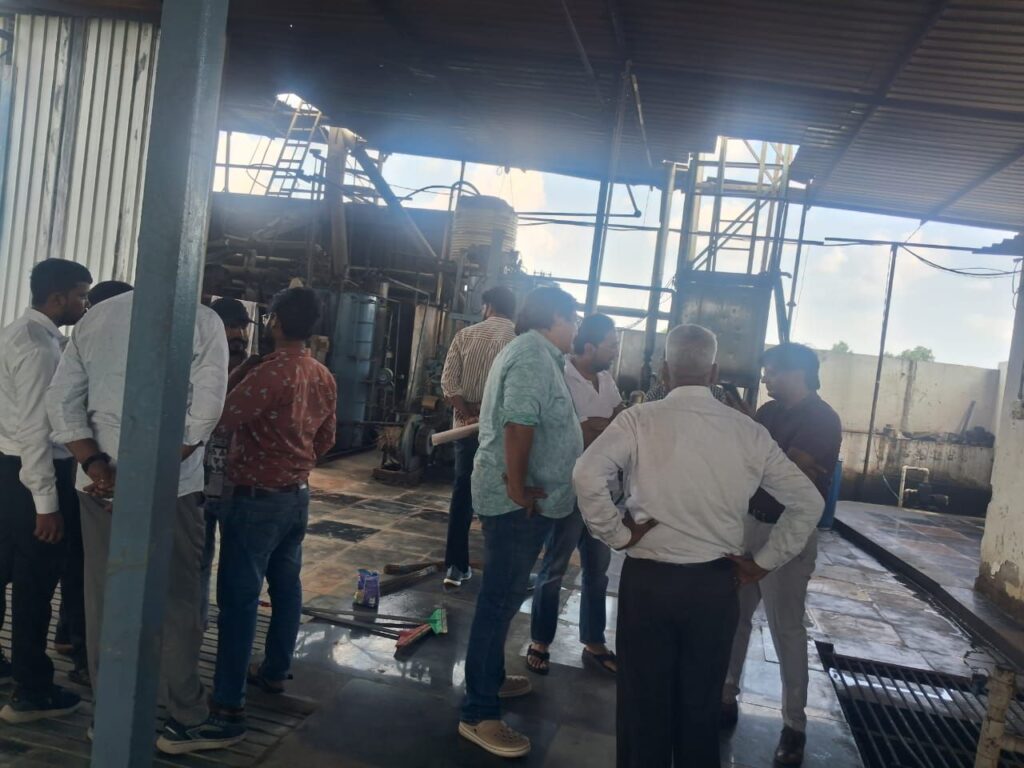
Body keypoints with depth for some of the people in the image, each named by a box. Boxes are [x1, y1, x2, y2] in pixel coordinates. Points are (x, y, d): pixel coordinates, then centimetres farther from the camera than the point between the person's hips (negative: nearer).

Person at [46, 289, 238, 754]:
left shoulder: (95, 317, 9)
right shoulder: (202, 321, -5)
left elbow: (61, 401, 3)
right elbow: (204, 411, -14)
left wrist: (98, 467, -4)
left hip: (99, 486, 5)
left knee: (103, 601, 13)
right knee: (176, 603, 6)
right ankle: (185, 722, 17)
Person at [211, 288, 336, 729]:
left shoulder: (273, 370, -21)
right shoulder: (324, 377, 3)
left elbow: (223, 418, -21)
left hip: (257, 499, -8)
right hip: (297, 495, 8)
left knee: (239, 596, -1)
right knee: (286, 586, 17)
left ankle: (229, 700, 6)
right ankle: (275, 671, 32)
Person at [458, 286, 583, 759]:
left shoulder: (532, 352, 17)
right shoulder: (534, 357, -18)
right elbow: (518, 425, -27)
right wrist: (518, 488, -22)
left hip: (526, 499, 11)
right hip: (518, 502, -11)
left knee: (504, 596, 21)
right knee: (500, 600, -5)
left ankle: (491, 678, 36)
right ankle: (479, 714, 4)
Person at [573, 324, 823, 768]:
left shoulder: (639, 420, -10)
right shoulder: (749, 432, 0)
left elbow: (587, 474, -25)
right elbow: (808, 502, 4)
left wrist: (616, 535, -12)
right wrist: (763, 563, 9)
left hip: (648, 580, -2)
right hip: (716, 584, 3)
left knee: (644, 703, 12)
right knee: (701, 706, 18)